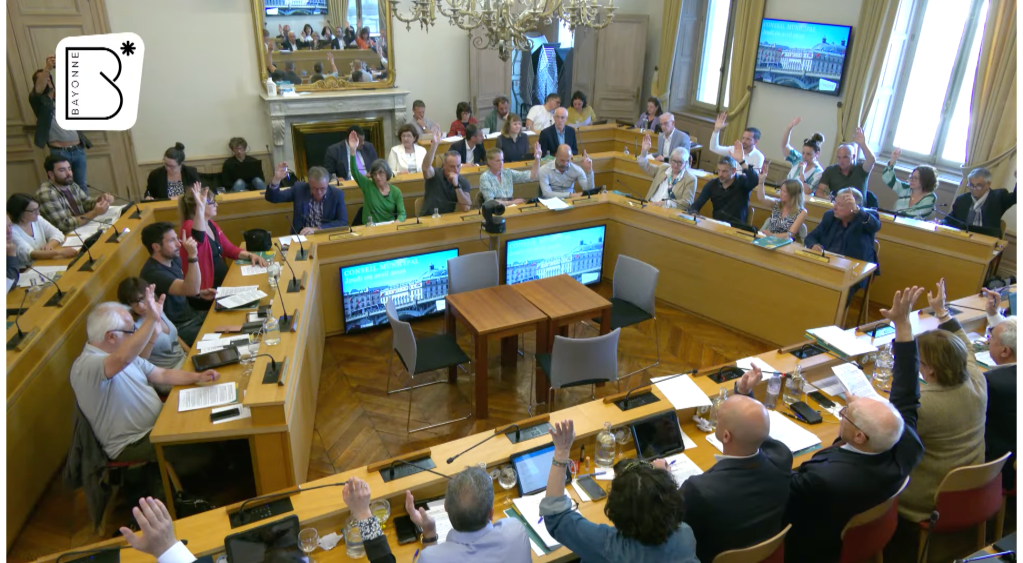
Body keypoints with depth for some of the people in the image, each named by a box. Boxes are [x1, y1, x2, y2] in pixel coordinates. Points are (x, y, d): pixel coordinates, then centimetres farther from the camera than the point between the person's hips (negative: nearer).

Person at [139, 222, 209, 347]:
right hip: (178, 328, -8)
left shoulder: (174, 259, 2)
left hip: (190, 315, 9)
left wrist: (200, 293, 1)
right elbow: (190, 290, -37)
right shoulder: (153, 273, -25)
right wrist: (192, 256, -41)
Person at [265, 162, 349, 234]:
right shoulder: (299, 188, -2)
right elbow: (272, 198, 2)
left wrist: (316, 229, -21)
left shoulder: (337, 194, -6)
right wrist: (276, 179, -18)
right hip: (301, 236, 1)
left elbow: (343, 222, -11)